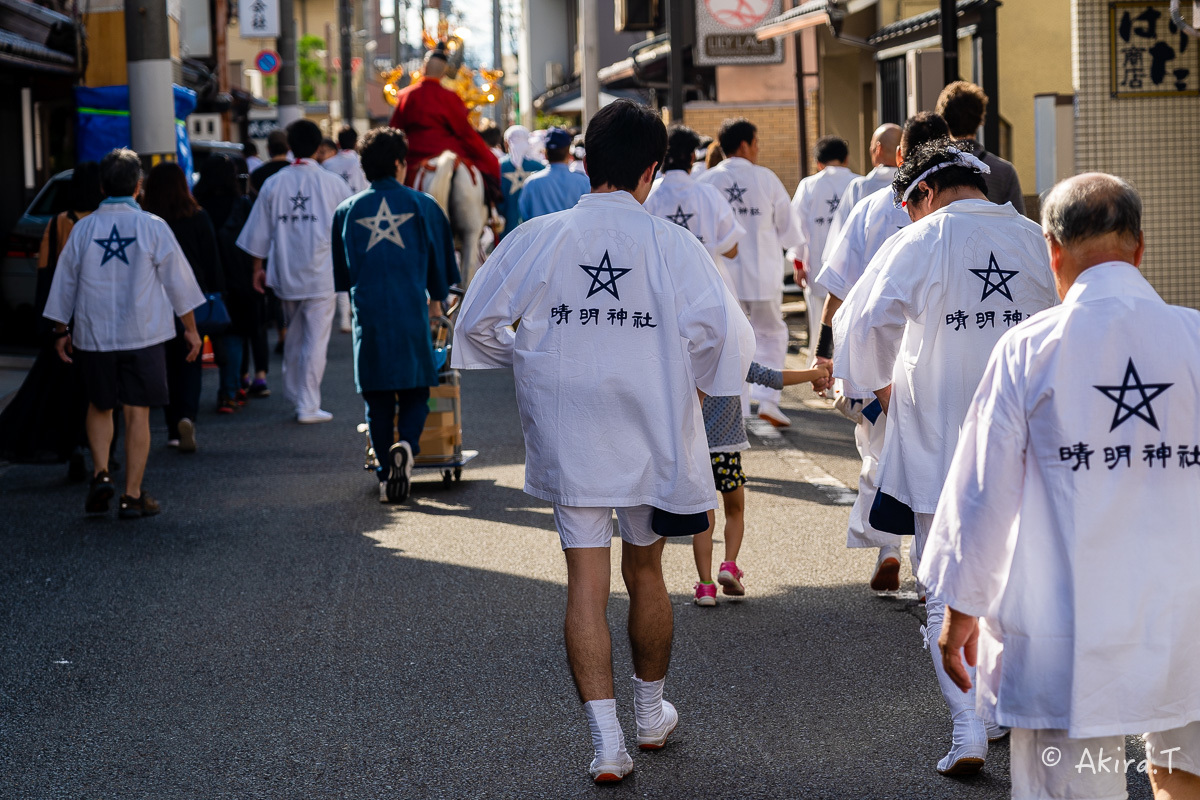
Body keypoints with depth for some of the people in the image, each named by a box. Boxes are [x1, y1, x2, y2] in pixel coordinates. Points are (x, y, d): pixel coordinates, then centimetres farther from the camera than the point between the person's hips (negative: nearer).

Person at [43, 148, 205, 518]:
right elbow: (178, 281, 0)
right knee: (138, 413, 3)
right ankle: (132, 495, 2)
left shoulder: (83, 229, -1)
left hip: (93, 335, 2)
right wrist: (191, 328, 10)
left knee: (99, 407, 19)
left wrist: (61, 331, 20)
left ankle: (100, 473, 1)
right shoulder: (152, 227, -6)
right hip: (143, 335, -2)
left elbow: (65, 282, 8)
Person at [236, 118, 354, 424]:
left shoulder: (274, 184, 0)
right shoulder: (332, 183, -5)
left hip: (286, 273, 3)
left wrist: (257, 268, 15)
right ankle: (308, 406, 0)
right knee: (315, 339, 0)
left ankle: (294, 395, 28)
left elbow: (259, 232, 4)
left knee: (294, 336, 19)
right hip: (322, 273, -3)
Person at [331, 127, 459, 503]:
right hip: (412, 313, -1)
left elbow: (340, 272, 16)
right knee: (415, 393, 7)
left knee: (378, 400, 8)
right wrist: (436, 300, 31)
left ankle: (387, 477, 6)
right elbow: (440, 261, 12)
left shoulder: (347, 211, 7)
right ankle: (407, 445, -22)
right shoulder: (422, 205, 3)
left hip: (369, 316, 1)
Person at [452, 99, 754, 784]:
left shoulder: (538, 238, -5)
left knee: (587, 580, 2)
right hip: (650, 432, 0)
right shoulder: (673, 244, -9)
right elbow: (723, 331, -16)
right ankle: (652, 714, 34)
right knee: (645, 570, 17)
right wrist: (688, 375, 4)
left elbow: (477, 323, -2)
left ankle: (607, 741, -2)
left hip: (568, 437, 0)